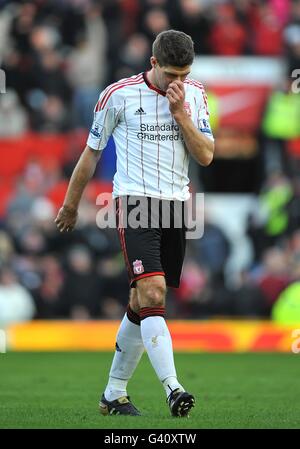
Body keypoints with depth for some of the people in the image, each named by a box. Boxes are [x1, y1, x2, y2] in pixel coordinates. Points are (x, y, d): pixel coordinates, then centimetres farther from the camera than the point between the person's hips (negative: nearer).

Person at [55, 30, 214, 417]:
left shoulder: (194, 96, 7)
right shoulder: (119, 95, -3)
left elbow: (206, 156, 0)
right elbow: (92, 151, 8)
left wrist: (179, 112, -11)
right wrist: (71, 204, 15)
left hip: (176, 206, 4)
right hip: (135, 201, -4)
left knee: (143, 305, 8)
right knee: (152, 294, -21)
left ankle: (114, 394, 18)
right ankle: (172, 389, -30)